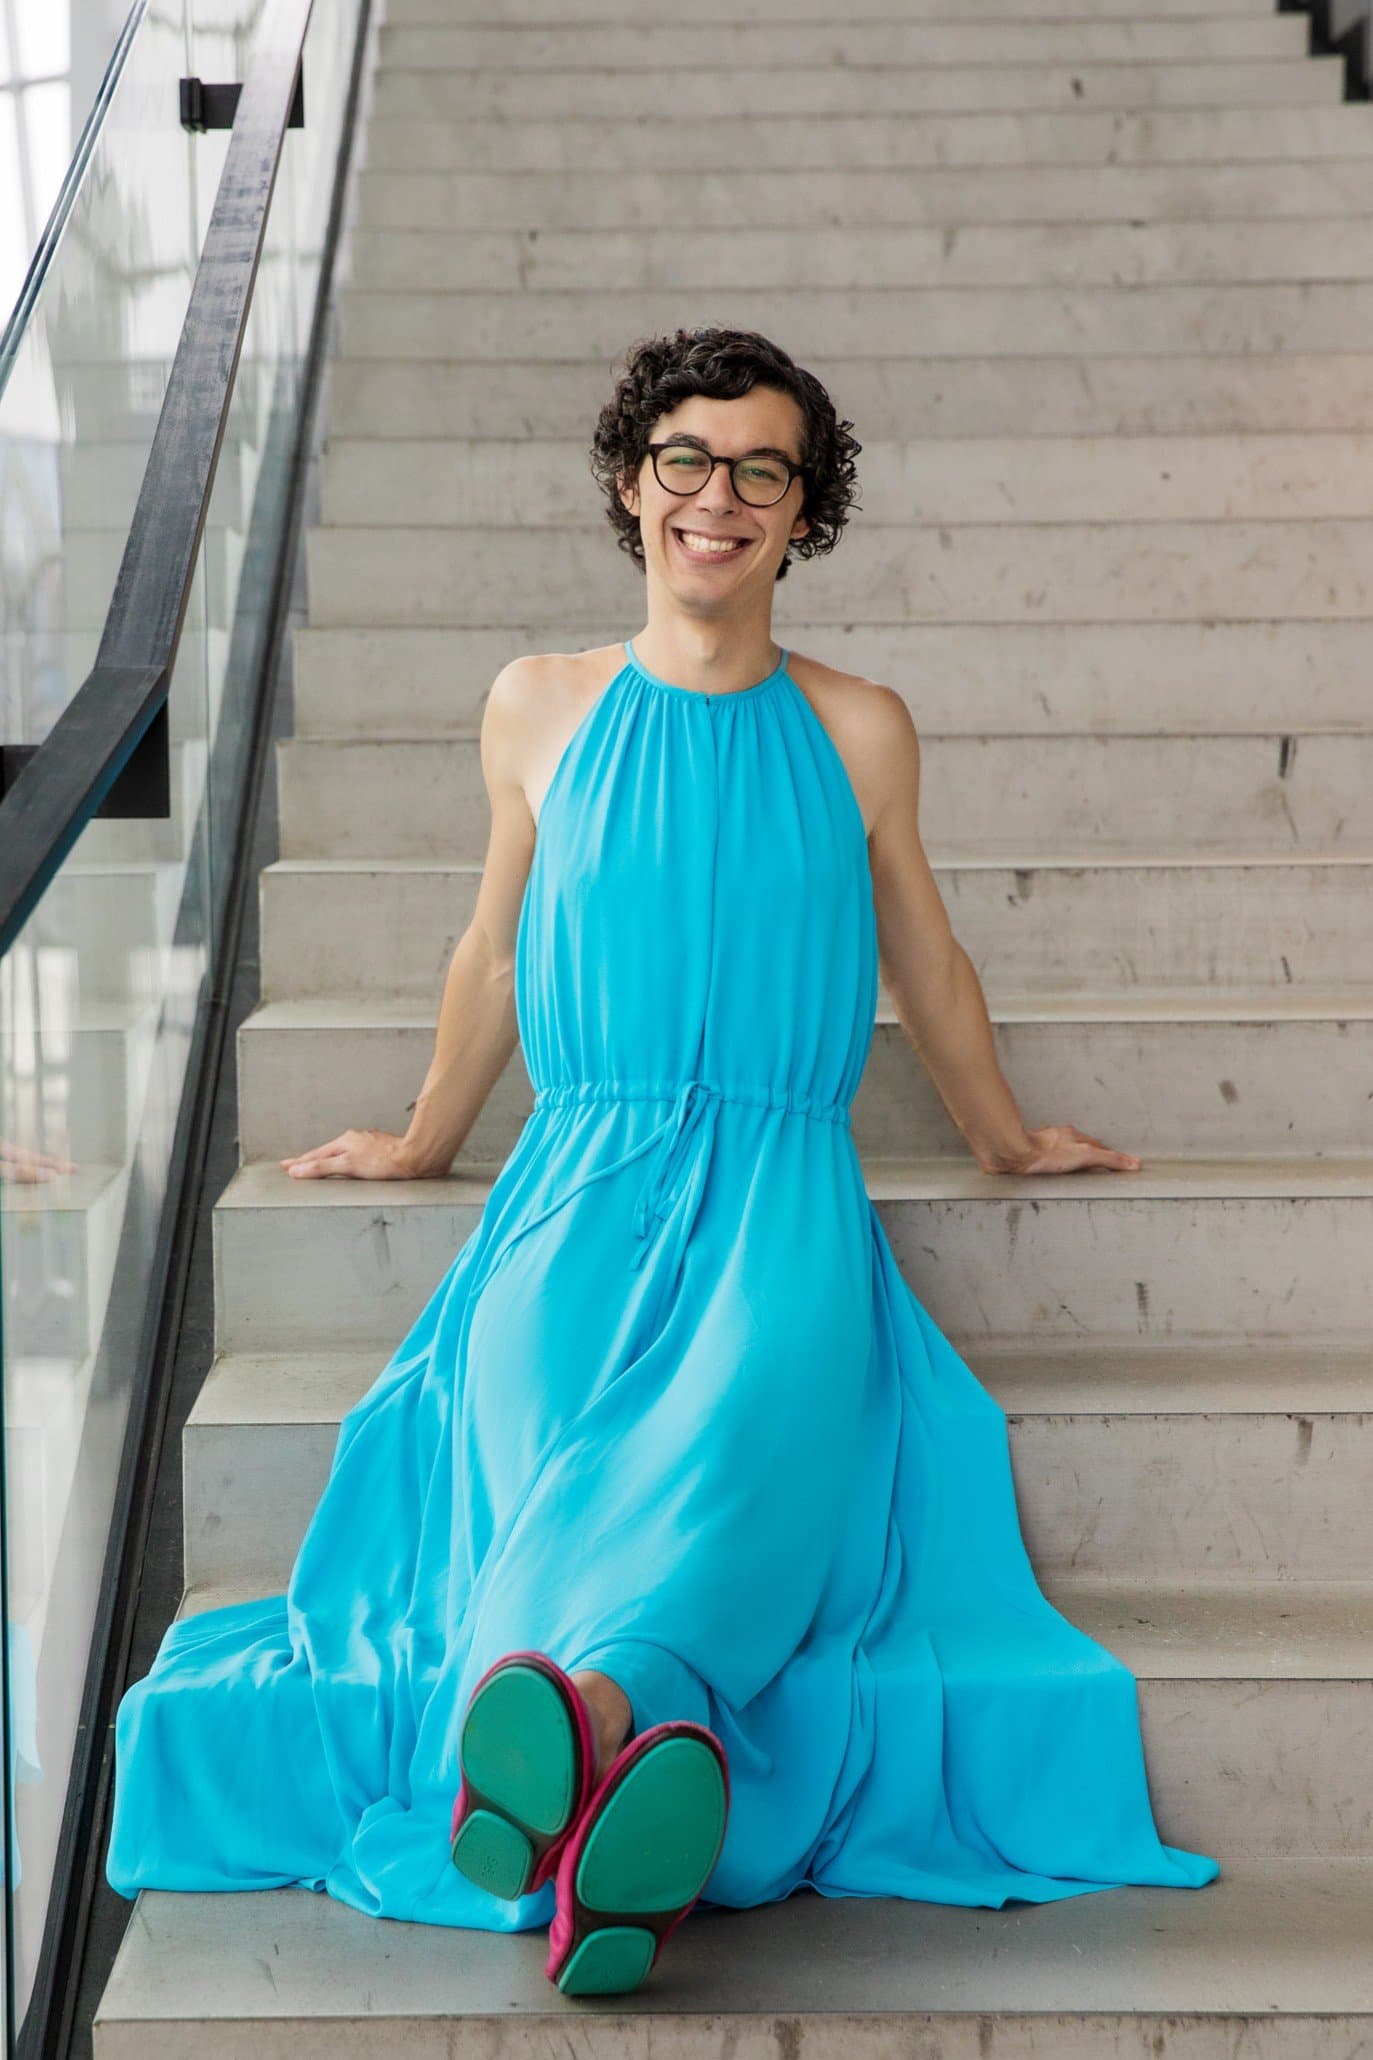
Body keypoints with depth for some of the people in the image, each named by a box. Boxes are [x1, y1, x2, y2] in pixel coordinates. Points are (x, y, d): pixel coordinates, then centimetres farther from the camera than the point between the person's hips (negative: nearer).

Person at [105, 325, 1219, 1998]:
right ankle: (632, 1758, -59)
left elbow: (921, 960, 26)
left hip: (782, 1188, -1)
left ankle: (568, 1702, -62)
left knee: (758, 1403, -37)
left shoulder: (859, 730, 12)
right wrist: (424, 1141, 34)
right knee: (543, 1410, -34)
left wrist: (1002, 1137, 36)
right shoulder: (540, 708, 13)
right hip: (586, 1178, 1)